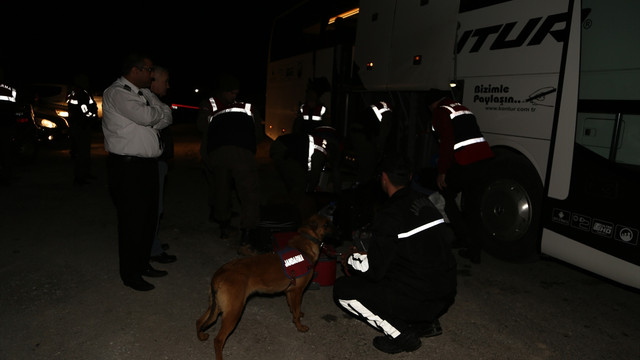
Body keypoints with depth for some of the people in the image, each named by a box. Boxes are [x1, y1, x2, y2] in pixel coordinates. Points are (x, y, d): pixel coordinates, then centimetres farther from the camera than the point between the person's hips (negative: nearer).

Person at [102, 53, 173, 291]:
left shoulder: (142, 93, 17)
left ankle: (143, 264, 31)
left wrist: (159, 114, -9)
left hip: (147, 164, 9)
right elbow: (147, 117, -24)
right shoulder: (117, 93, -11)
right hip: (127, 167, -9)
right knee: (132, 221, -1)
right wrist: (160, 110, -3)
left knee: (149, 217, 15)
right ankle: (130, 274, 14)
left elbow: (166, 119, 12)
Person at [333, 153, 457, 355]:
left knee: (342, 289, 0)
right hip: (446, 296, 8)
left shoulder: (390, 214, -18)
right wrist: (369, 253, 19)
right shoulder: (424, 202, 6)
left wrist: (349, 259, 5)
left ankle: (400, 334, 0)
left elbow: (373, 270, -17)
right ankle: (428, 322, 20)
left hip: (418, 301, -8)